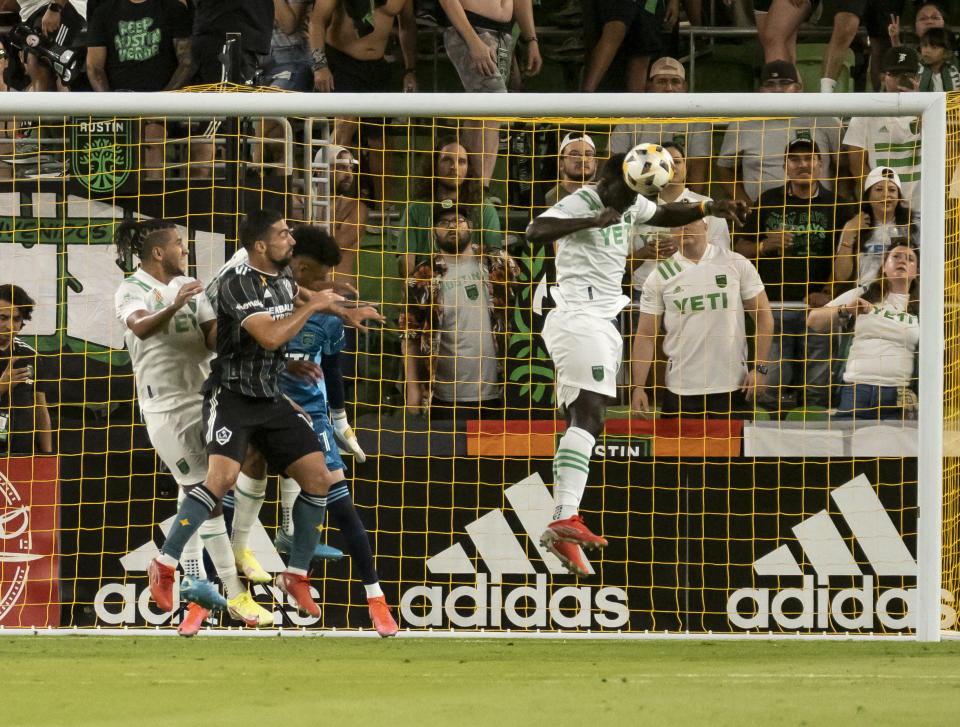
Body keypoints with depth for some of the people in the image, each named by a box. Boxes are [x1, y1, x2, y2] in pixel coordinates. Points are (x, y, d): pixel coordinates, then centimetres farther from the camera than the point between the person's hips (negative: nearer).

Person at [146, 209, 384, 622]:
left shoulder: (280, 275, 8)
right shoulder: (237, 282, -19)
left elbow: (298, 295, 34)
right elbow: (270, 337, -29)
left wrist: (345, 313, 28)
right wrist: (313, 307, -17)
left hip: (271, 401, 8)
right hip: (232, 397, -8)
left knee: (318, 478, -1)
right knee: (223, 477, -27)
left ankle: (295, 577, 10)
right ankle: (164, 565, -16)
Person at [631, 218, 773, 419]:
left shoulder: (736, 264, 2)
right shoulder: (660, 275, 3)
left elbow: (763, 317, 6)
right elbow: (645, 335, 3)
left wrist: (759, 368, -4)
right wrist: (639, 387, -6)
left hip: (732, 387, 0)